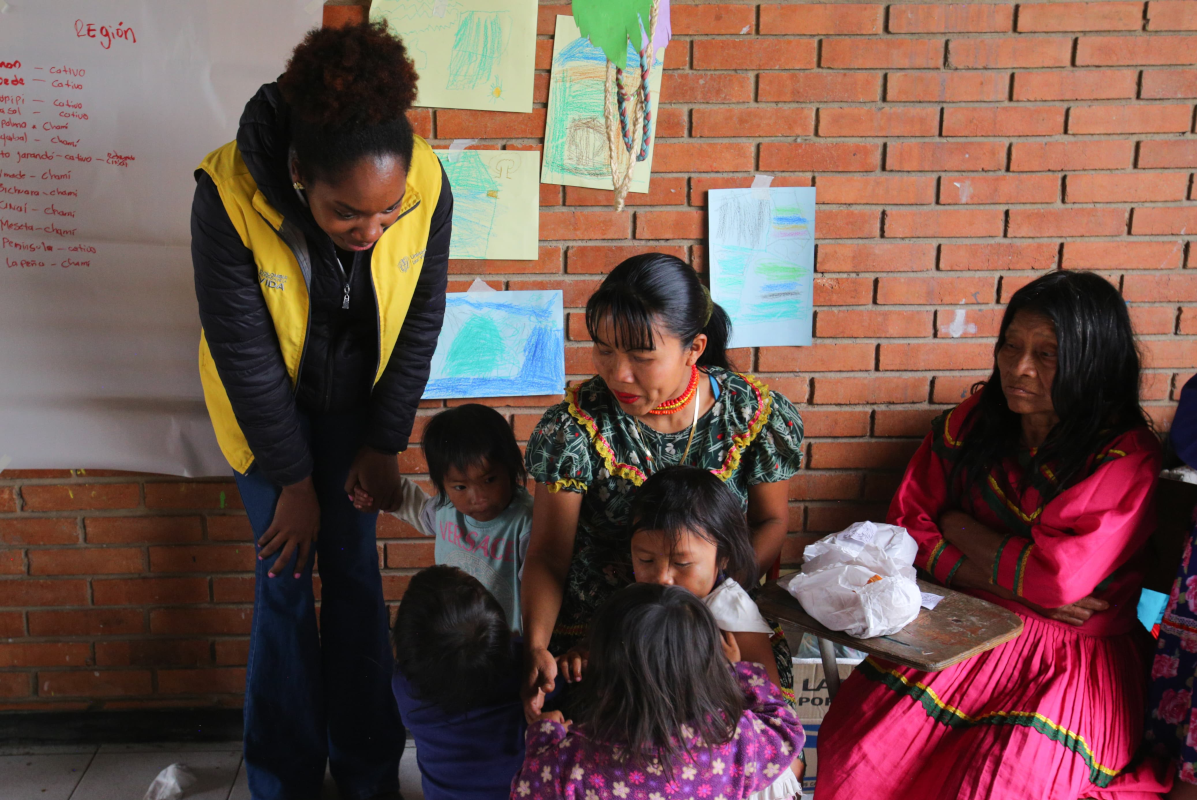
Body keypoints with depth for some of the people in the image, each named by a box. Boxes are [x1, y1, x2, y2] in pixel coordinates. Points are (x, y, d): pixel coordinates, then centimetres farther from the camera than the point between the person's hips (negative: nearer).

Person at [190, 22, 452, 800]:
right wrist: (293, 478, -15)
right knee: (286, 573, 1)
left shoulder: (428, 187, -26)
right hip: (267, 400, -1)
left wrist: (385, 443, -5)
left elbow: (420, 323, -11)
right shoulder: (230, 195, -32)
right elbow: (244, 351, -23)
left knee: (356, 569, 6)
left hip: (357, 399, 2)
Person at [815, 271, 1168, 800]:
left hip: (1070, 657, -3)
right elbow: (907, 527, 4)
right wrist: (1008, 582, -10)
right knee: (854, 757, -17)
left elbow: (1057, 579, -19)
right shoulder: (970, 423, 4)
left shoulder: (1127, 456, -10)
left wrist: (958, 526, -5)